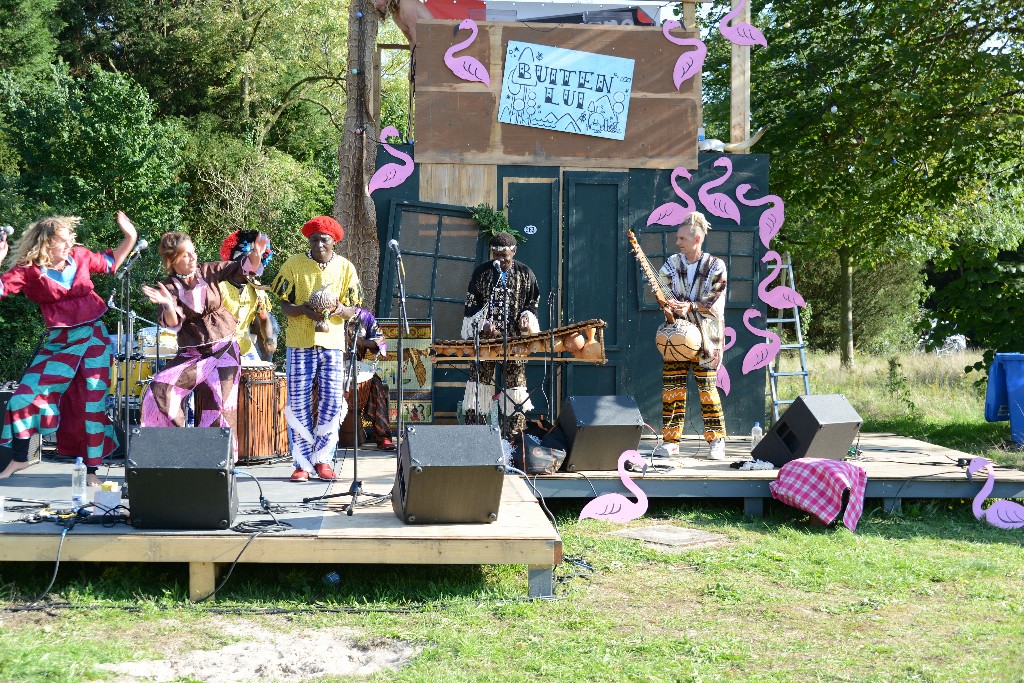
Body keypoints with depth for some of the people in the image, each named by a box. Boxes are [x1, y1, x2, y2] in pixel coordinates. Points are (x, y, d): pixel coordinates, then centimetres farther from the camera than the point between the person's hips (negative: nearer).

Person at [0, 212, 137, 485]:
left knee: (93, 406, 1)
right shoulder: (29, 271, -7)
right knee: (25, 396, -2)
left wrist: (130, 238, 10)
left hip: (94, 339, 1)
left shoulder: (80, 257, 1)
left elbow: (110, 262, 19)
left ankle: (91, 470, 11)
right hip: (58, 343, -1)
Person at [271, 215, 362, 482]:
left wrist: (338, 308, -17)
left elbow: (353, 310, 5)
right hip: (300, 343, -1)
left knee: (332, 403, -2)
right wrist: (304, 309, -19)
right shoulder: (293, 265, 1)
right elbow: (284, 305, 2)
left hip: (333, 343, 1)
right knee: (299, 404, -1)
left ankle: (322, 459, 11)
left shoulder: (345, 267, 5)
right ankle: (302, 463, 7)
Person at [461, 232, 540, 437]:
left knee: (515, 380, -2)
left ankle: (513, 435, 2)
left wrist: (526, 318, -9)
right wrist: (485, 324, -10)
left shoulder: (525, 273, 8)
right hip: (485, 336, 0)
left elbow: (533, 302, 11)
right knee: (480, 377, -3)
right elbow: (471, 302, 4)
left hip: (515, 337, 0)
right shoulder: (482, 272, 7)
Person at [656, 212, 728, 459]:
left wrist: (690, 307, -20)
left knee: (707, 388, -5)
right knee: (672, 387, 2)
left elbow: (716, 303, -7)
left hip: (704, 336, -3)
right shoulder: (671, 265, 7)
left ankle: (717, 440, 4)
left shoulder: (716, 266, -1)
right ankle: (671, 440, 11)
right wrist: (676, 308, -19)